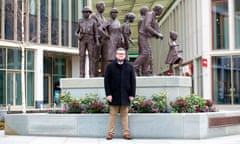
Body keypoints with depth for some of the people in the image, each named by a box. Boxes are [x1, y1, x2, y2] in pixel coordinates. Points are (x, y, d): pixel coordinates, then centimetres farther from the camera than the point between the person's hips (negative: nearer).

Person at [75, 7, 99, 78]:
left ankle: (91, 75, -6)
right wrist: (78, 36, -8)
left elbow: (96, 33, 4)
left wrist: (97, 42, -11)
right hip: (82, 40, 1)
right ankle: (82, 75, -4)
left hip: (90, 40, -1)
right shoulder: (80, 22, 13)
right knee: (82, 57, -6)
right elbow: (76, 33, 16)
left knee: (91, 57, -7)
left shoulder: (93, 22, 8)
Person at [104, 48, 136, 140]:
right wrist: (108, 94, -8)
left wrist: (132, 94, 0)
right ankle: (110, 133, 10)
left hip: (125, 96, 1)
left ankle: (126, 133, 11)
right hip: (114, 95, -1)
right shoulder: (110, 66, 2)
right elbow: (106, 81, -1)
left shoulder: (129, 67, 7)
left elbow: (133, 81, 6)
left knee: (124, 115, 7)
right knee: (113, 114, 4)